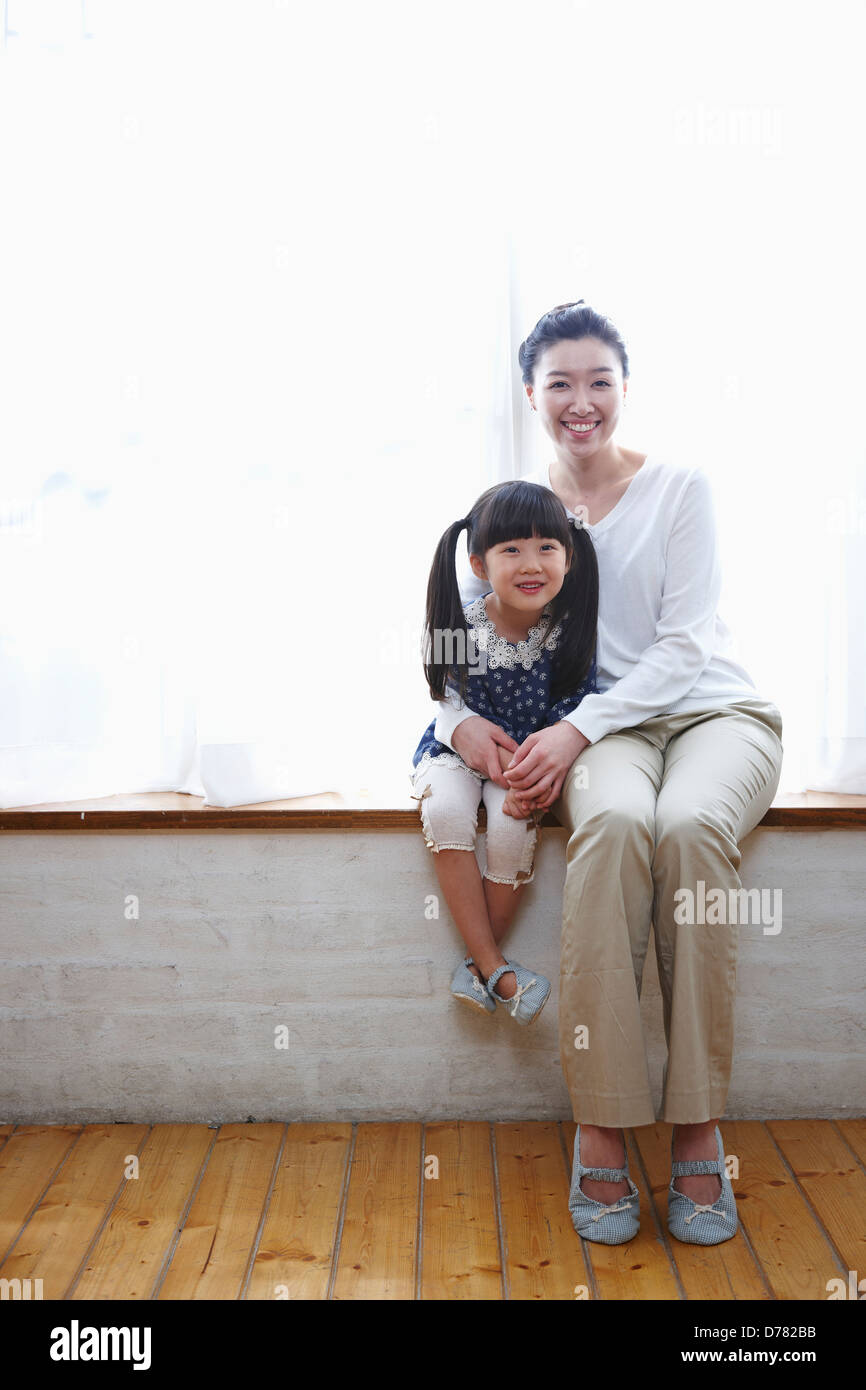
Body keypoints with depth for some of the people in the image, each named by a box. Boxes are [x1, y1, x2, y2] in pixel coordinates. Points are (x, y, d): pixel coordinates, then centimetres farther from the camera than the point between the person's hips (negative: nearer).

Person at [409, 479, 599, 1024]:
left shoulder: (570, 628, -15)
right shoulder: (463, 629, -20)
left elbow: (570, 718, -11)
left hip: (533, 756, 1)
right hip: (460, 747, 0)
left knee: (513, 826, -28)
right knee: (445, 811, -30)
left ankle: (477, 966, -7)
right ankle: (495, 970, -20)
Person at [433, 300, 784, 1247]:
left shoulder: (678, 487, 2)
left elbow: (683, 645, -7)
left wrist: (577, 728, -20)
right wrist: (461, 718, -16)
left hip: (711, 709, 0)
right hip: (598, 731, 1)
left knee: (689, 823, -36)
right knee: (613, 818, -36)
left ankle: (697, 1133, -24)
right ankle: (600, 1129, -27)